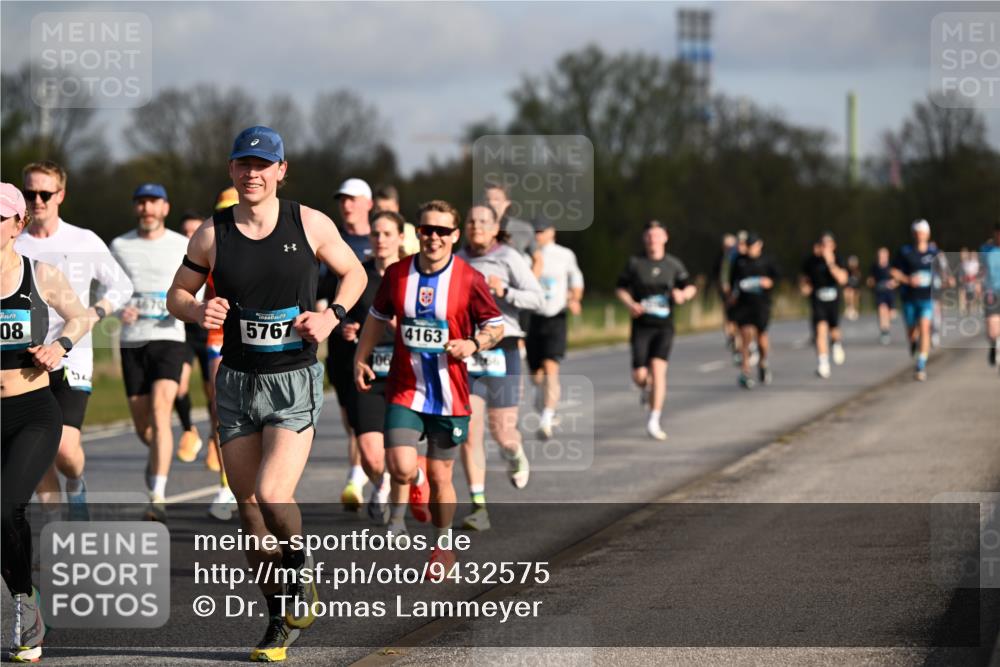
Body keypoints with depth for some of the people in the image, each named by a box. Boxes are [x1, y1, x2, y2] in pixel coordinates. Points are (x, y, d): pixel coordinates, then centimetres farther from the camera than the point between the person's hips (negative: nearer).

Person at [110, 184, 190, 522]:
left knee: (160, 413, -20)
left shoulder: (183, 246, 3)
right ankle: (157, 453, 44)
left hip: (169, 338, -2)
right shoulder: (120, 246, 7)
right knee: (142, 426, 7)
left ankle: (158, 497, -22)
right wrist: (120, 311, -9)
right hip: (132, 342, 3)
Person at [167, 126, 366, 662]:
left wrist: (331, 316, -6)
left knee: (272, 496, -20)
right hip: (237, 381, 3)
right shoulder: (212, 235, 0)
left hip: (296, 380, -3)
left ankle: (300, 567, 11)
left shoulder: (310, 224, -3)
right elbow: (177, 295, 11)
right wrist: (199, 311, -11)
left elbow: (354, 273, 12)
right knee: (249, 509, 5)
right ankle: (280, 620, 22)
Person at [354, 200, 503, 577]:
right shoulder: (397, 274, 2)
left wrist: (473, 344, -18)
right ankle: (398, 514, 17)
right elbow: (377, 318, 17)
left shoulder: (469, 280, -6)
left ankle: (443, 547, 26)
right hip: (404, 389, 1)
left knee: (439, 476, 6)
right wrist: (360, 358, 8)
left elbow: (496, 327, 1)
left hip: (449, 394, -1)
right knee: (401, 468, -16)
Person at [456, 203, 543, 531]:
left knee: (502, 433, 0)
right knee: (470, 432, -8)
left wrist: (504, 292, -24)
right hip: (465, 354, 3)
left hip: (501, 351, -3)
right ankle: (479, 508, -6)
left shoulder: (510, 258, -3)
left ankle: (515, 456, 39)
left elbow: (537, 298, -11)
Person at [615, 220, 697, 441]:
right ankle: (647, 390, 34)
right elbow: (621, 289, 8)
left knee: (658, 370, -14)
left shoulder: (673, 264, 5)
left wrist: (683, 294, -9)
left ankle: (654, 421, -11)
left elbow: (691, 287, 15)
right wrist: (630, 304, -12)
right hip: (641, 325, 0)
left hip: (664, 326, 0)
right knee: (639, 375, -5)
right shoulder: (634, 263, 1)